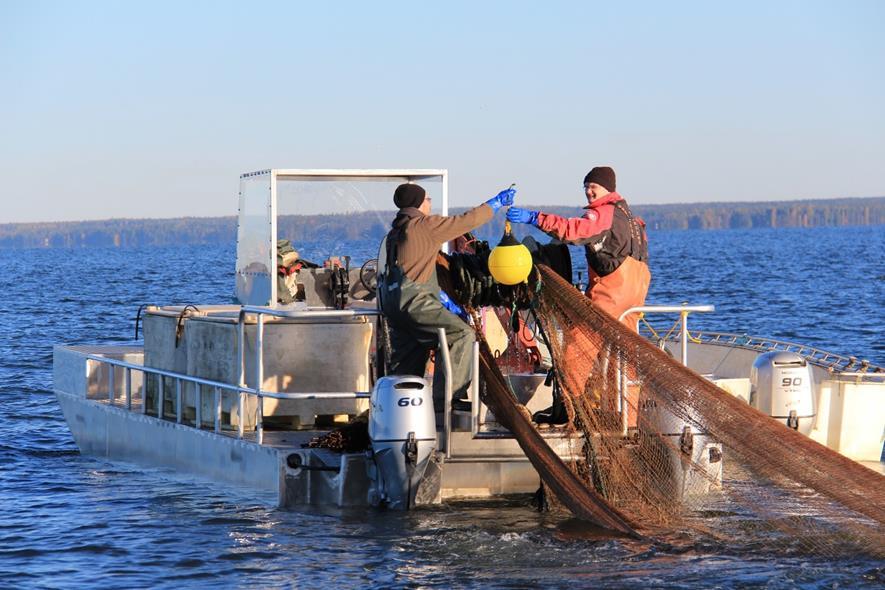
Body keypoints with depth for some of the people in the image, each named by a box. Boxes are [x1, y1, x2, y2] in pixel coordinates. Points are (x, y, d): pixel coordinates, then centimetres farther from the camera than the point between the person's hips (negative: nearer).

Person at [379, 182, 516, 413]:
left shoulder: (395, 232, 22)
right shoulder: (424, 225, -6)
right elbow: (466, 221, -2)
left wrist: (442, 299, 27)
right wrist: (496, 203, 11)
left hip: (393, 304, 10)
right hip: (413, 302, -10)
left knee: (406, 363, 16)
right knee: (462, 335, -10)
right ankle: (445, 396, -14)